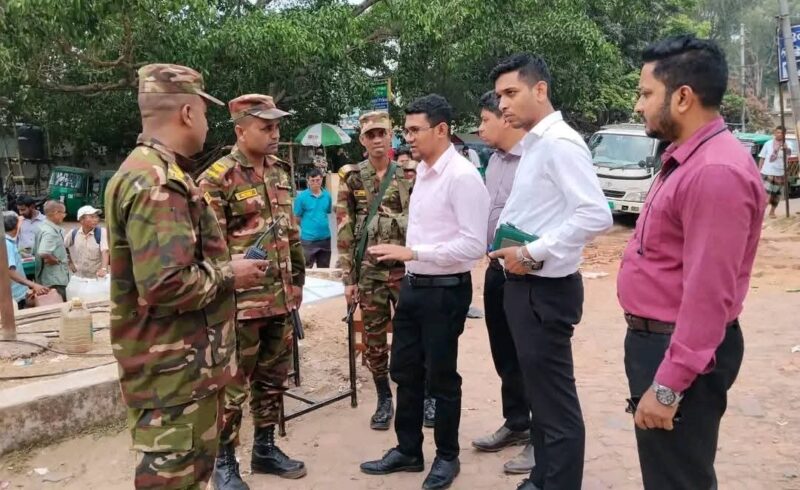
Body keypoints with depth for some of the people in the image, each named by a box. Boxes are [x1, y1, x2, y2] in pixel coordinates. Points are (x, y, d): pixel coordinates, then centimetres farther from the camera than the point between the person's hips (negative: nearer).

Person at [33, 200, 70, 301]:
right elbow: (44, 254, -35)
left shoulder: (44, 227, 10)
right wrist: (57, 261, -17)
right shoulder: (50, 231, -21)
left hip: (51, 278, 10)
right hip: (54, 281, -10)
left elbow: (35, 250, 21)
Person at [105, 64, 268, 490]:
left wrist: (226, 267, 12)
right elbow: (166, 284, -31)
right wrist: (229, 275, -15)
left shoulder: (159, 173, 14)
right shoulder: (156, 183, -22)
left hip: (186, 363, 11)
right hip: (172, 371, -11)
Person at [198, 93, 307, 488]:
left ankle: (265, 448, 33)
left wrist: (297, 281, 15)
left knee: (273, 378, 17)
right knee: (233, 385, 5)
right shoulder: (217, 179, -11)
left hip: (281, 298, 7)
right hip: (241, 301, -7)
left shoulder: (281, 172, 11)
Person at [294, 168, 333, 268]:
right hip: (308, 238, -4)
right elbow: (297, 217, -2)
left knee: (324, 269, 15)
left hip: (325, 237, 4)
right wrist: (307, 227, 1)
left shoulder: (327, 195, 3)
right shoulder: (301, 196, -8)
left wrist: (322, 224, 3)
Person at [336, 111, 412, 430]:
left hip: (407, 268, -1)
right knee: (374, 339, 9)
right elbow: (344, 231, 0)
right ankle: (384, 400, 26)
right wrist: (348, 277, -3)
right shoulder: (351, 178, 1)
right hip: (369, 271, 1)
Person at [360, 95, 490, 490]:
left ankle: (447, 457, 29)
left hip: (445, 291, -8)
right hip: (413, 286, 8)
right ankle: (408, 450, 34)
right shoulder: (422, 171, 9)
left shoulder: (462, 176, -18)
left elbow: (474, 245, -23)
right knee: (405, 372, 17)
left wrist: (411, 252, -25)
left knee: (441, 378, 8)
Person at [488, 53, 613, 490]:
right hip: (524, 285, 10)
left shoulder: (559, 143, -17)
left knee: (557, 403, 3)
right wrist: (509, 245, 5)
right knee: (539, 393, 22)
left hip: (545, 289, -10)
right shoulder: (533, 144, 11)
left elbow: (596, 216, -27)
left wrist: (533, 253, -21)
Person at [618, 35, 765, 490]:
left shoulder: (716, 170, -23)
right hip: (657, 339, 10)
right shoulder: (686, 157, 11)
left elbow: (708, 294, -27)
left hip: (682, 353, -10)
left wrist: (667, 385, -24)